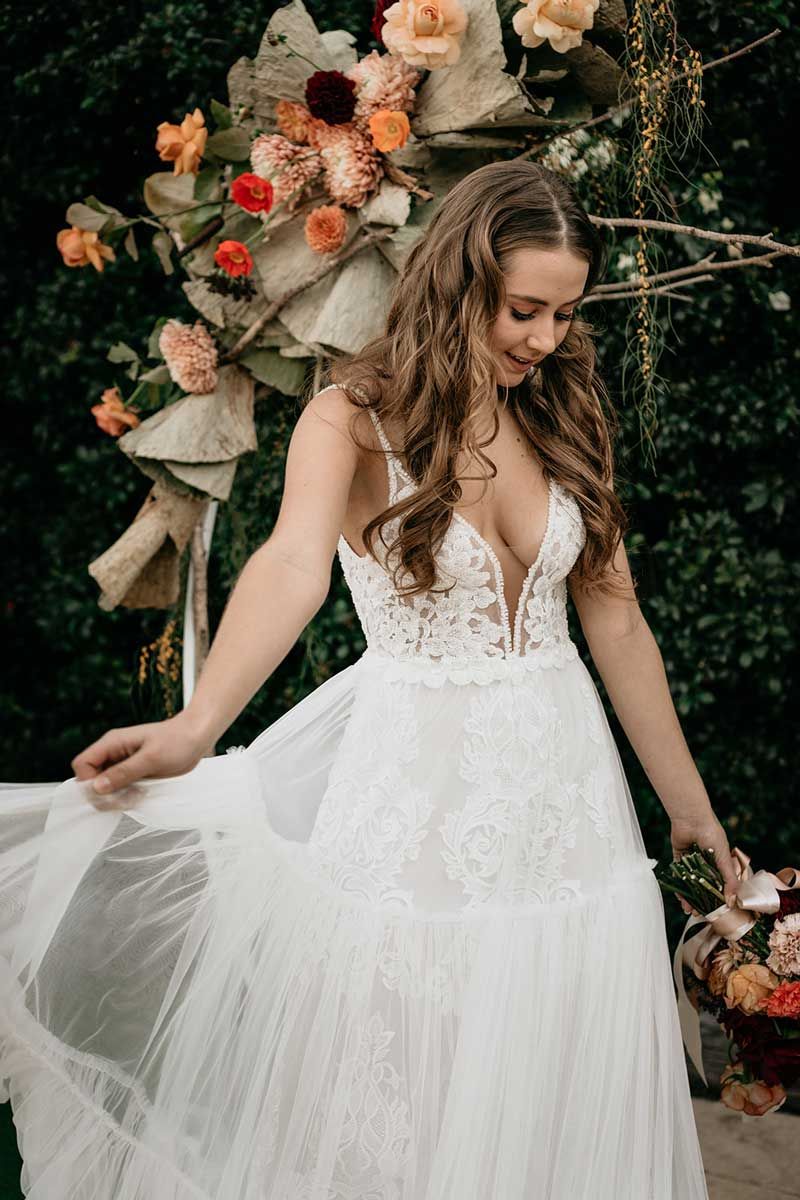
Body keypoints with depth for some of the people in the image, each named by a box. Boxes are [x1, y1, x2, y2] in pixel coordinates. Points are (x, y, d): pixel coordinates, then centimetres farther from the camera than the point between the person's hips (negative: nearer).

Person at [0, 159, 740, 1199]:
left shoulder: (566, 419, 5)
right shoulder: (355, 418, -10)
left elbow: (616, 621, 9)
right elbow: (293, 565, -29)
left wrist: (689, 804, 13)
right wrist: (195, 730, -47)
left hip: (565, 787, 4)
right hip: (415, 797, -4)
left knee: (553, 1107, 14)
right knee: (396, 1115, 8)